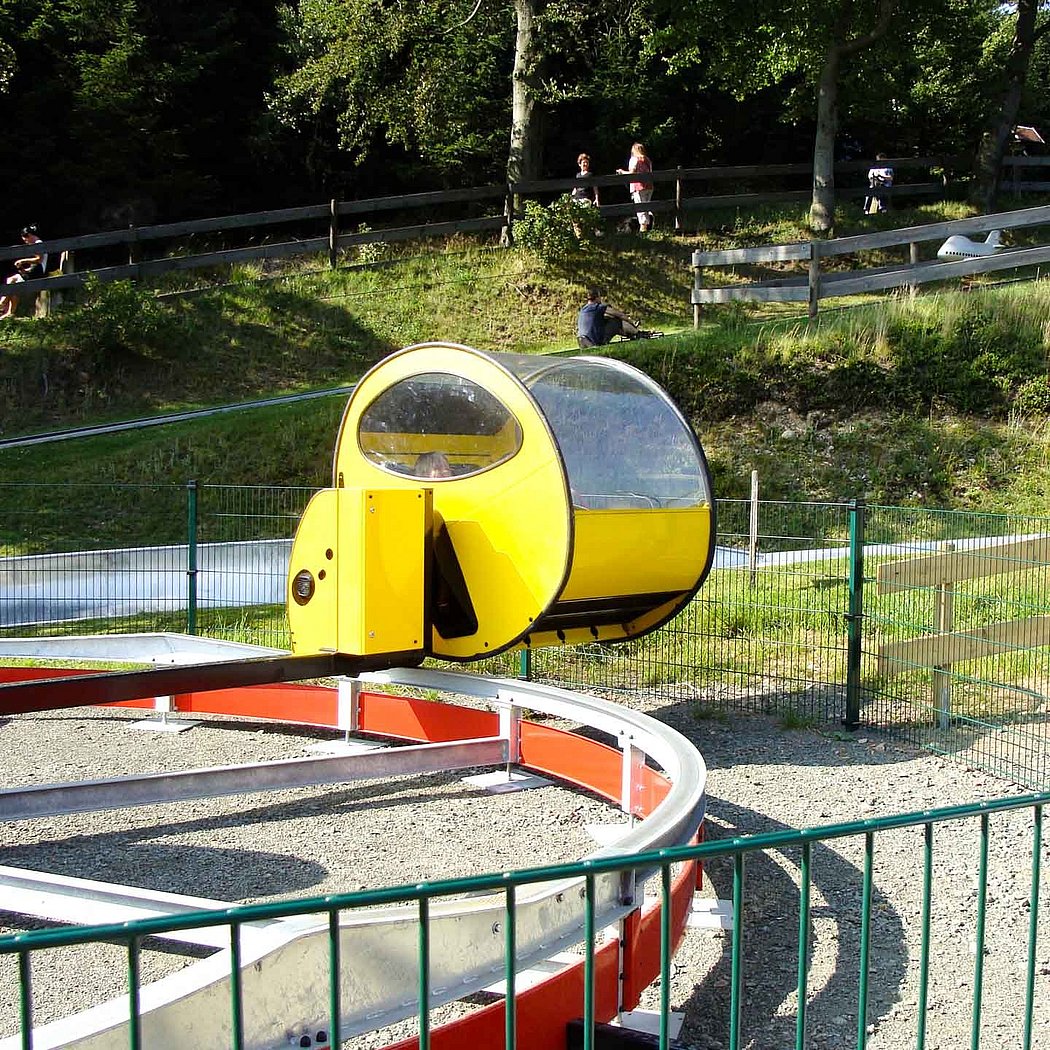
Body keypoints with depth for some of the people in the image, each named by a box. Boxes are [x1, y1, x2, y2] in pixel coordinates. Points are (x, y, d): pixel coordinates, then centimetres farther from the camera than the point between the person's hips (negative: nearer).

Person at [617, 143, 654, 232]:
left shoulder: (634, 159, -5)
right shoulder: (648, 160, 14)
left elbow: (632, 173, -12)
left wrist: (622, 172, 2)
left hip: (639, 186, -6)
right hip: (649, 186, 6)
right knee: (646, 206, 15)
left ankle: (643, 226, -8)